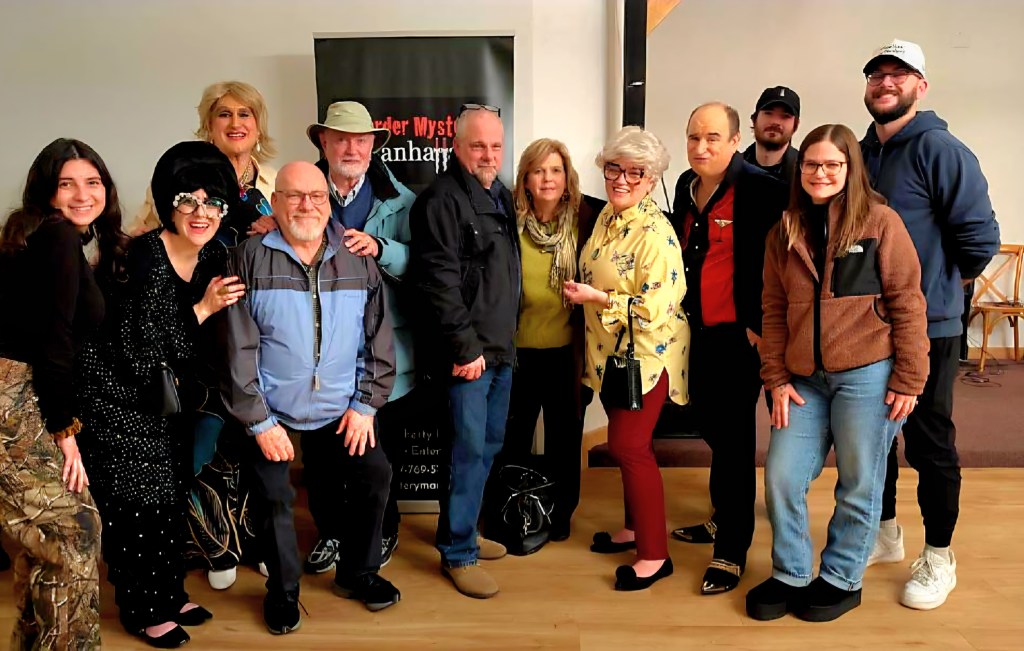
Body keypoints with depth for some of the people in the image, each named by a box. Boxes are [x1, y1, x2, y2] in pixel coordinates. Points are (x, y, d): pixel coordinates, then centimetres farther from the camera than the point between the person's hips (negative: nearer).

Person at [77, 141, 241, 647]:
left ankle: (169, 596, 35)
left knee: (170, 497, 16)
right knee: (138, 502, 4)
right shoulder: (143, 258, -26)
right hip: (117, 395, -6)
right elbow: (139, 354, -26)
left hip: (168, 397, 7)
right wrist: (202, 309, -25)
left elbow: (216, 338, 8)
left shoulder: (215, 256, -4)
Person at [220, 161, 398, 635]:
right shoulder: (250, 260, -7)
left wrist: (365, 404, -2)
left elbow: (378, 339, 4)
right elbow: (238, 350, -9)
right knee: (273, 495, -3)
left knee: (375, 475, 0)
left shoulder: (357, 260, 2)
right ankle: (283, 590, 25)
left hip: (341, 409, 3)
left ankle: (357, 573, 25)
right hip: (273, 410, -2)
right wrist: (259, 421, -11)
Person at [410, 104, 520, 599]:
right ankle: (457, 554, 11)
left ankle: (461, 532, 32)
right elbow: (440, 282, -19)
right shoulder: (442, 200, -12)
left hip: (500, 348, 9)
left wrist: (507, 339, 16)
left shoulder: (501, 196, 15)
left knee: (490, 445, 16)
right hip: (466, 353, -9)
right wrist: (466, 347, -19)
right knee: (470, 450, -4)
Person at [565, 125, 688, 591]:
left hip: (646, 353, -8)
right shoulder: (606, 216, 7)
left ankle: (654, 554, 8)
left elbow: (654, 307, -25)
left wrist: (595, 298, -21)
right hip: (611, 352, 8)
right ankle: (636, 527, 34)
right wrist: (584, 293, 6)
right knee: (626, 444, 17)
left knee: (628, 446, -6)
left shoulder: (655, 234, -20)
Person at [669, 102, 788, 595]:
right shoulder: (686, 185, 9)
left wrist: (758, 325, -15)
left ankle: (732, 551, 10)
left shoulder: (760, 189, -14)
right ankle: (722, 518, 36)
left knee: (733, 438, -1)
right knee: (710, 426, 18)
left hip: (738, 333, -7)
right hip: (698, 330, 7)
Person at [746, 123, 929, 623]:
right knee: (781, 478, 4)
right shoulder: (786, 230, 9)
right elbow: (774, 310, 8)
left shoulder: (880, 221, -4)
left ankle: (841, 580, 28)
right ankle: (790, 576, 24)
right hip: (804, 379, 4)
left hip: (867, 375, -4)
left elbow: (907, 304, -6)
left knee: (858, 485, 8)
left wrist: (908, 379, -8)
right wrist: (776, 378, 1)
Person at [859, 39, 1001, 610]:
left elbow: (980, 234, -16)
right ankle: (885, 534, 35)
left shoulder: (939, 149, -13)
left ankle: (939, 557, 23)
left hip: (926, 328, -7)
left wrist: (946, 284, -3)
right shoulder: (861, 153, 8)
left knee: (930, 443, 6)